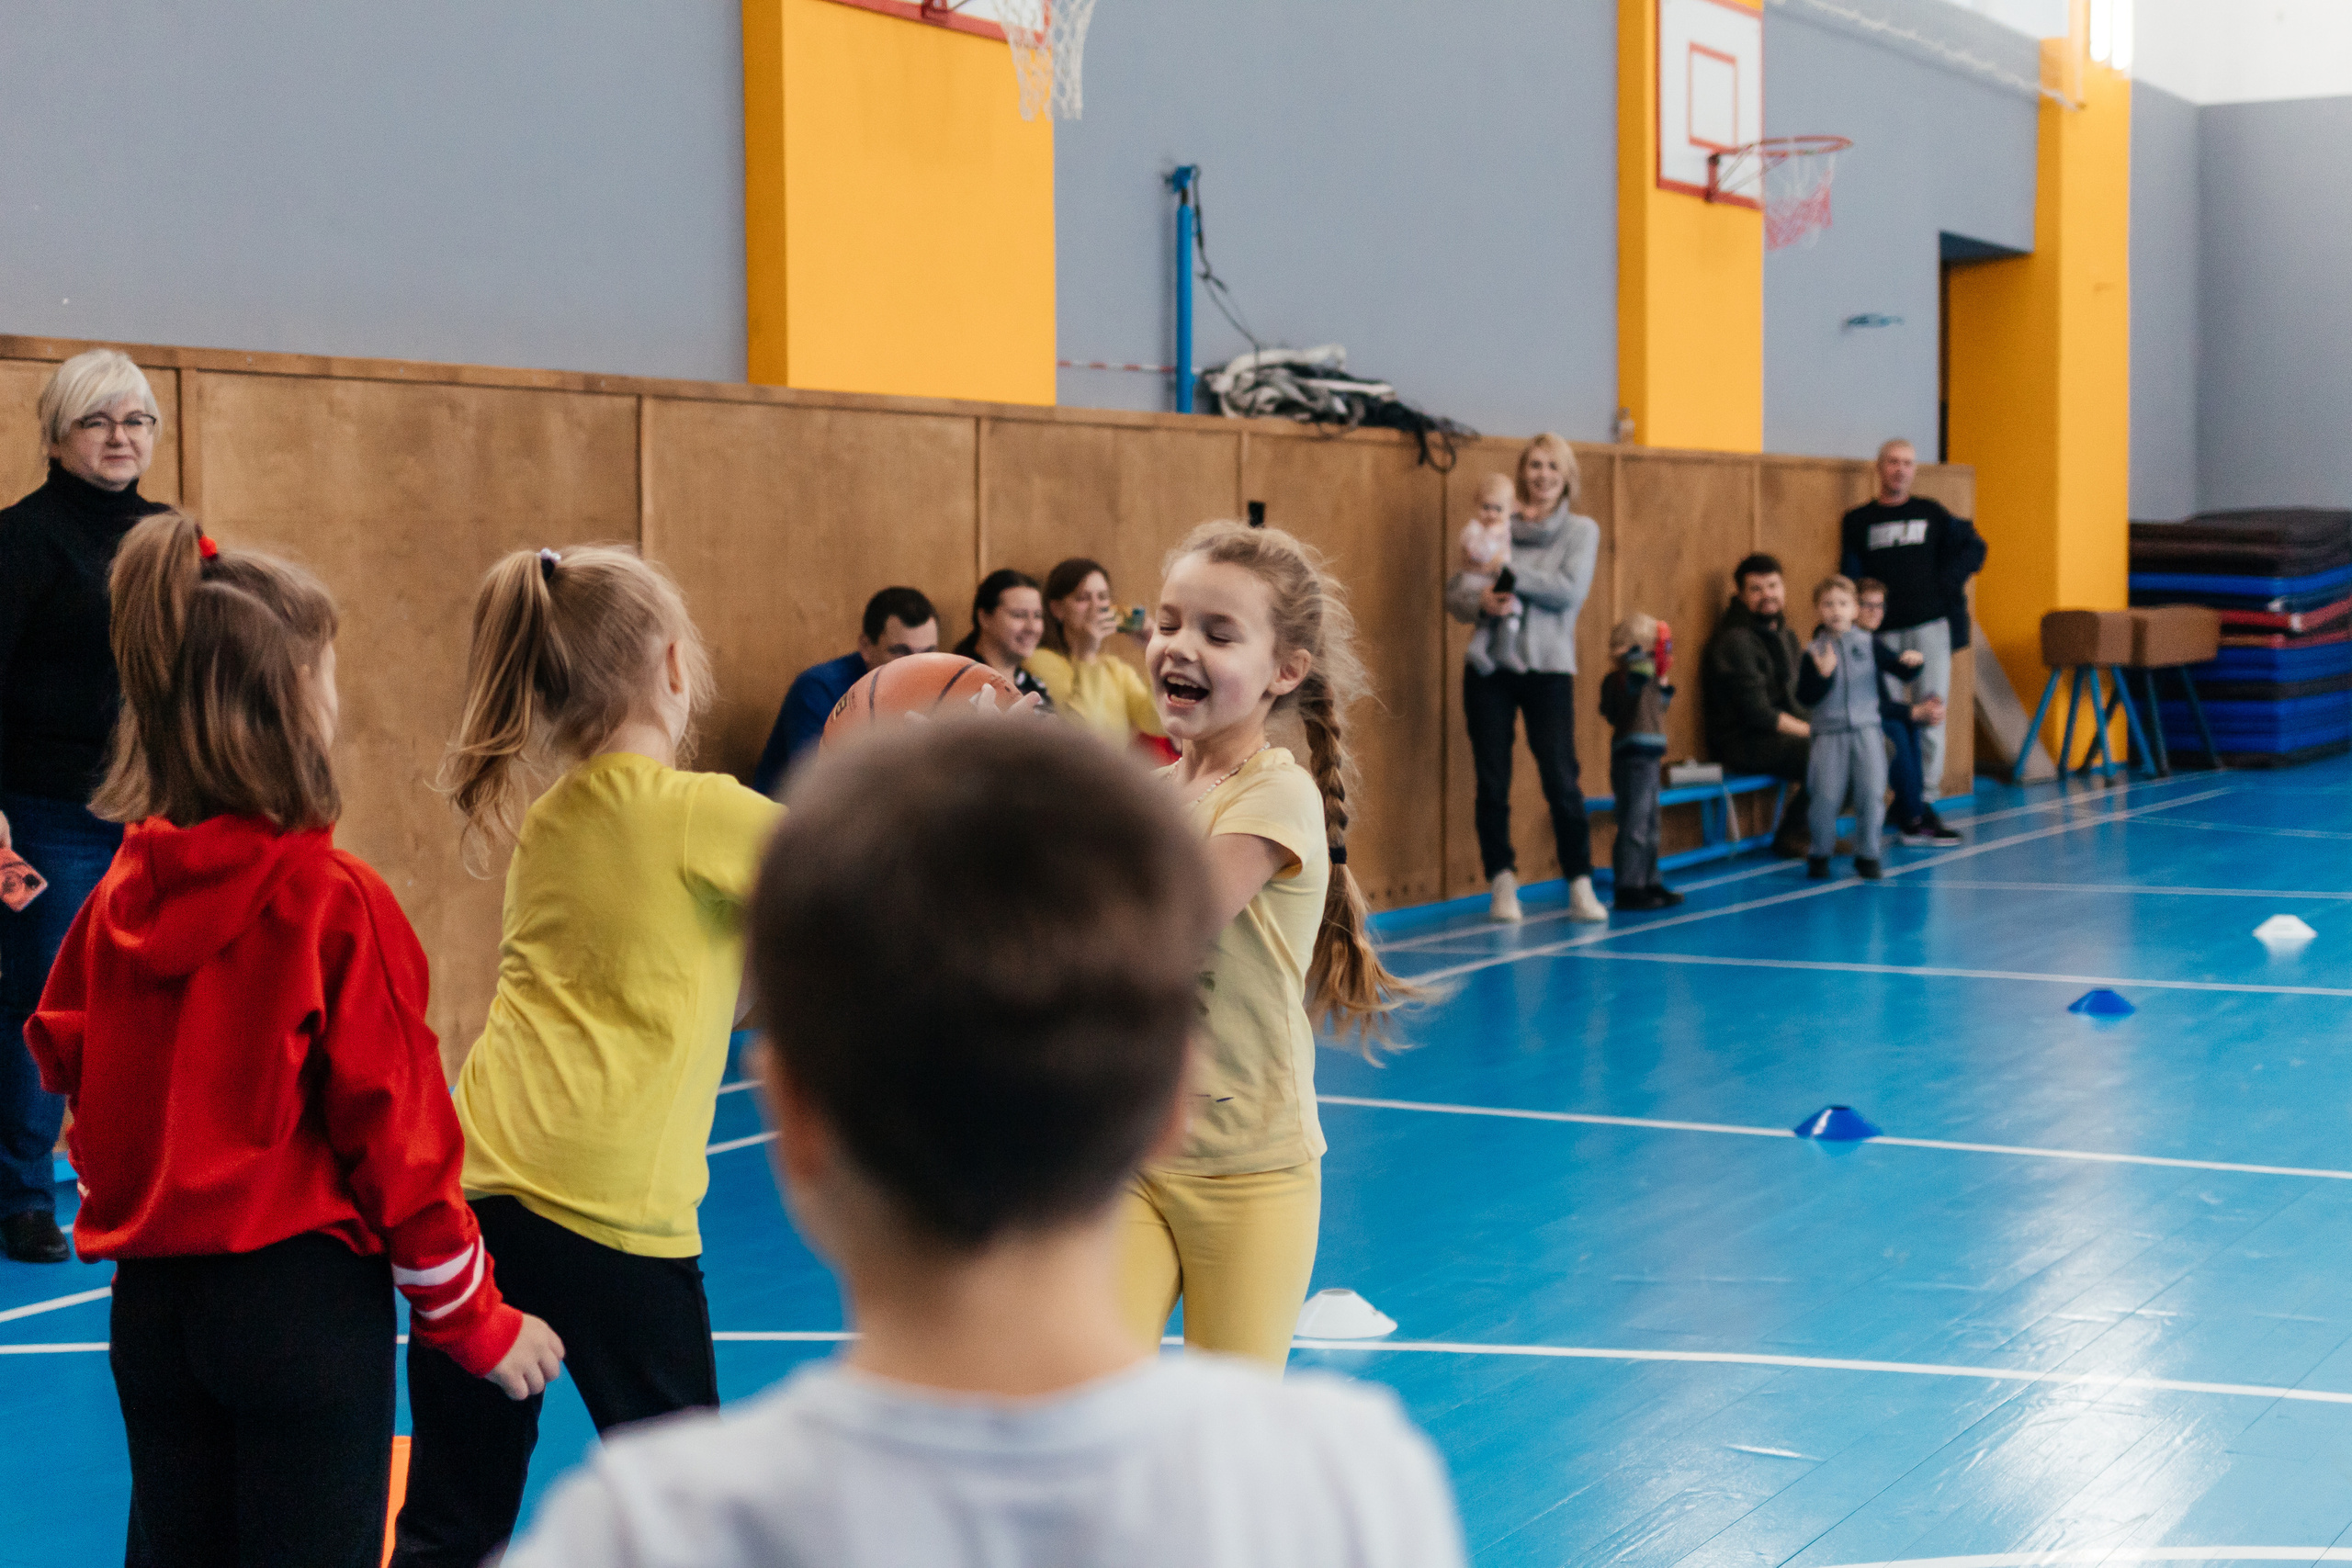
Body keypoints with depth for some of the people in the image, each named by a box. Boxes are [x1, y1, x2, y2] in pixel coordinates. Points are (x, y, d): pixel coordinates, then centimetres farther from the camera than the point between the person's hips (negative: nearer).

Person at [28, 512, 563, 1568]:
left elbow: (63, 1061, 9)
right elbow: (396, 1131, -13)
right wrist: (476, 1322, -3)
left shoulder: (119, 895, 0)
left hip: (152, 1297, 6)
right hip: (300, 1295, -5)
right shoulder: (333, 900, -16)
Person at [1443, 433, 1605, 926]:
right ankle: (1502, 884, 13)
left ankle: (1580, 886, 3)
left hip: (1549, 668, -1)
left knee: (1561, 779, -6)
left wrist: (1512, 575, -18)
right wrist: (1480, 600, -22)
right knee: (1492, 782, 3)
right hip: (1490, 666, 2)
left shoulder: (1581, 530, 3)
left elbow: (1571, 591, -12)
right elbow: (1455, 590, 0)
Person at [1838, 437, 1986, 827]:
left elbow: (1973, 549, 13)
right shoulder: (1858, 522, 10)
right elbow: (1851, 579, 7)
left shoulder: (1931, 514, 11)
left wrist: (1944, 582, -1)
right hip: (1884, 630, 0)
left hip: (1931, 624, 0)